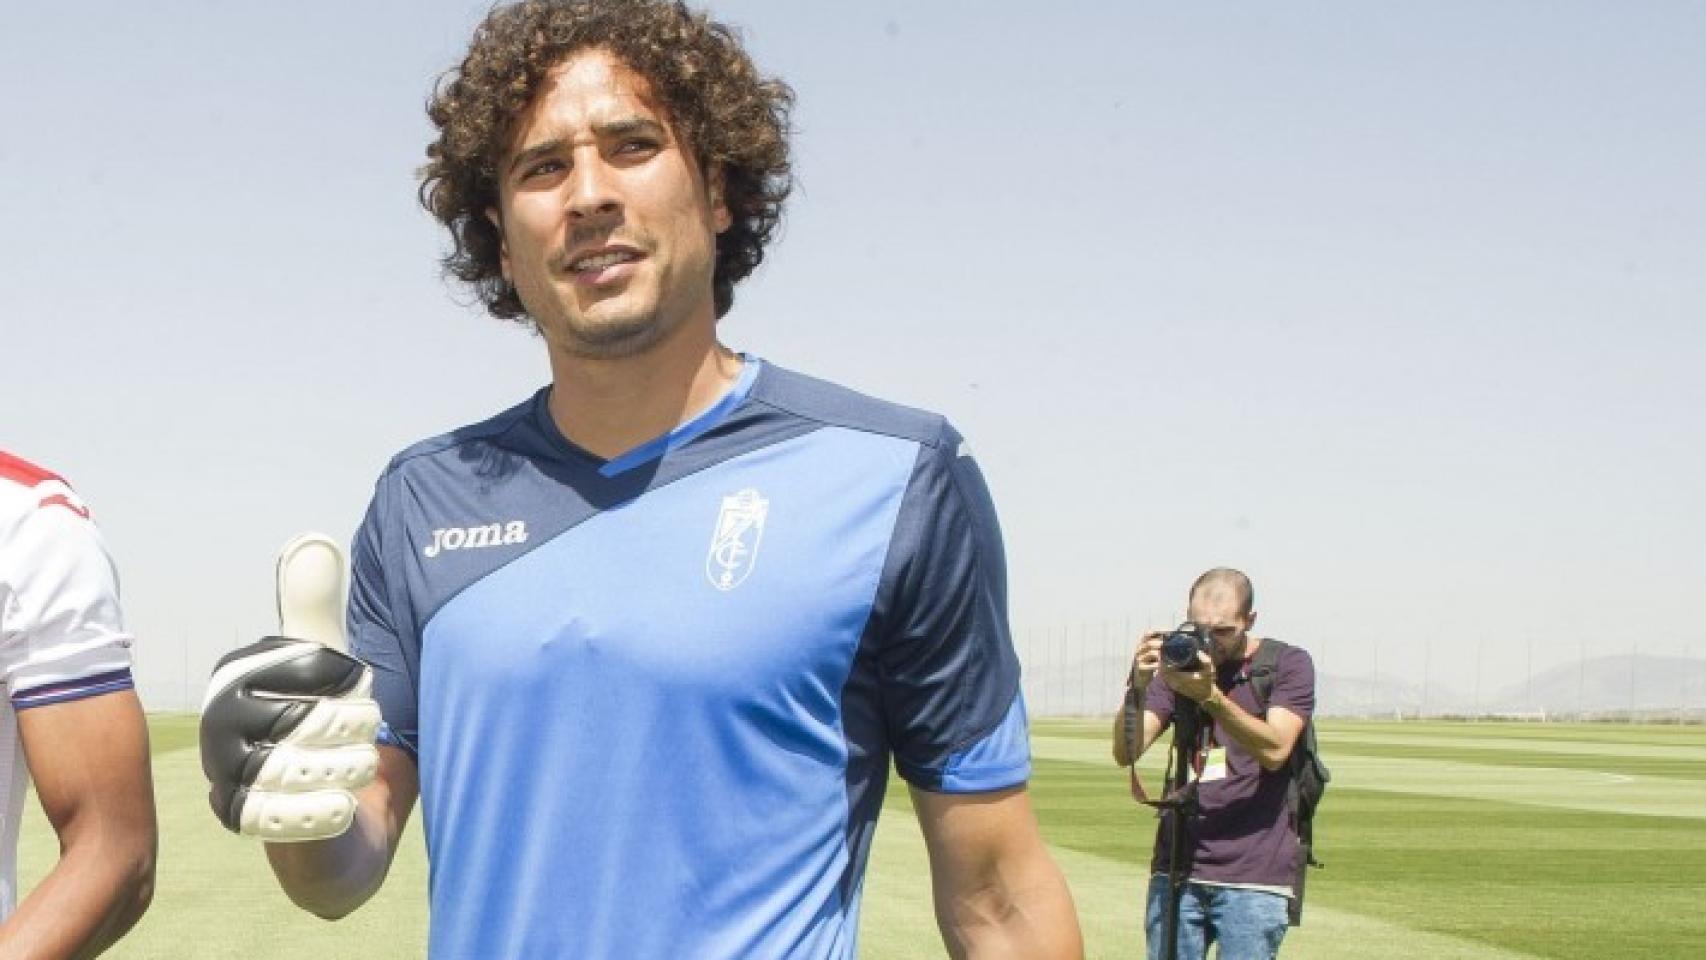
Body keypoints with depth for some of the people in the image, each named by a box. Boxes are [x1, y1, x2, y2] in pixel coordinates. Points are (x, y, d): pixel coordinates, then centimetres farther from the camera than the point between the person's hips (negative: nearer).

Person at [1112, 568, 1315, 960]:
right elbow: (1126, 753, 0)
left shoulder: (1288, 664, 1)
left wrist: (1211, 696, -27)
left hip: (1255, 873, -3)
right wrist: (1139, 687, -18)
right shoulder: (1179, 662, 9)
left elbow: (1274, 750, -14)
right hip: (1176, 868, 3)